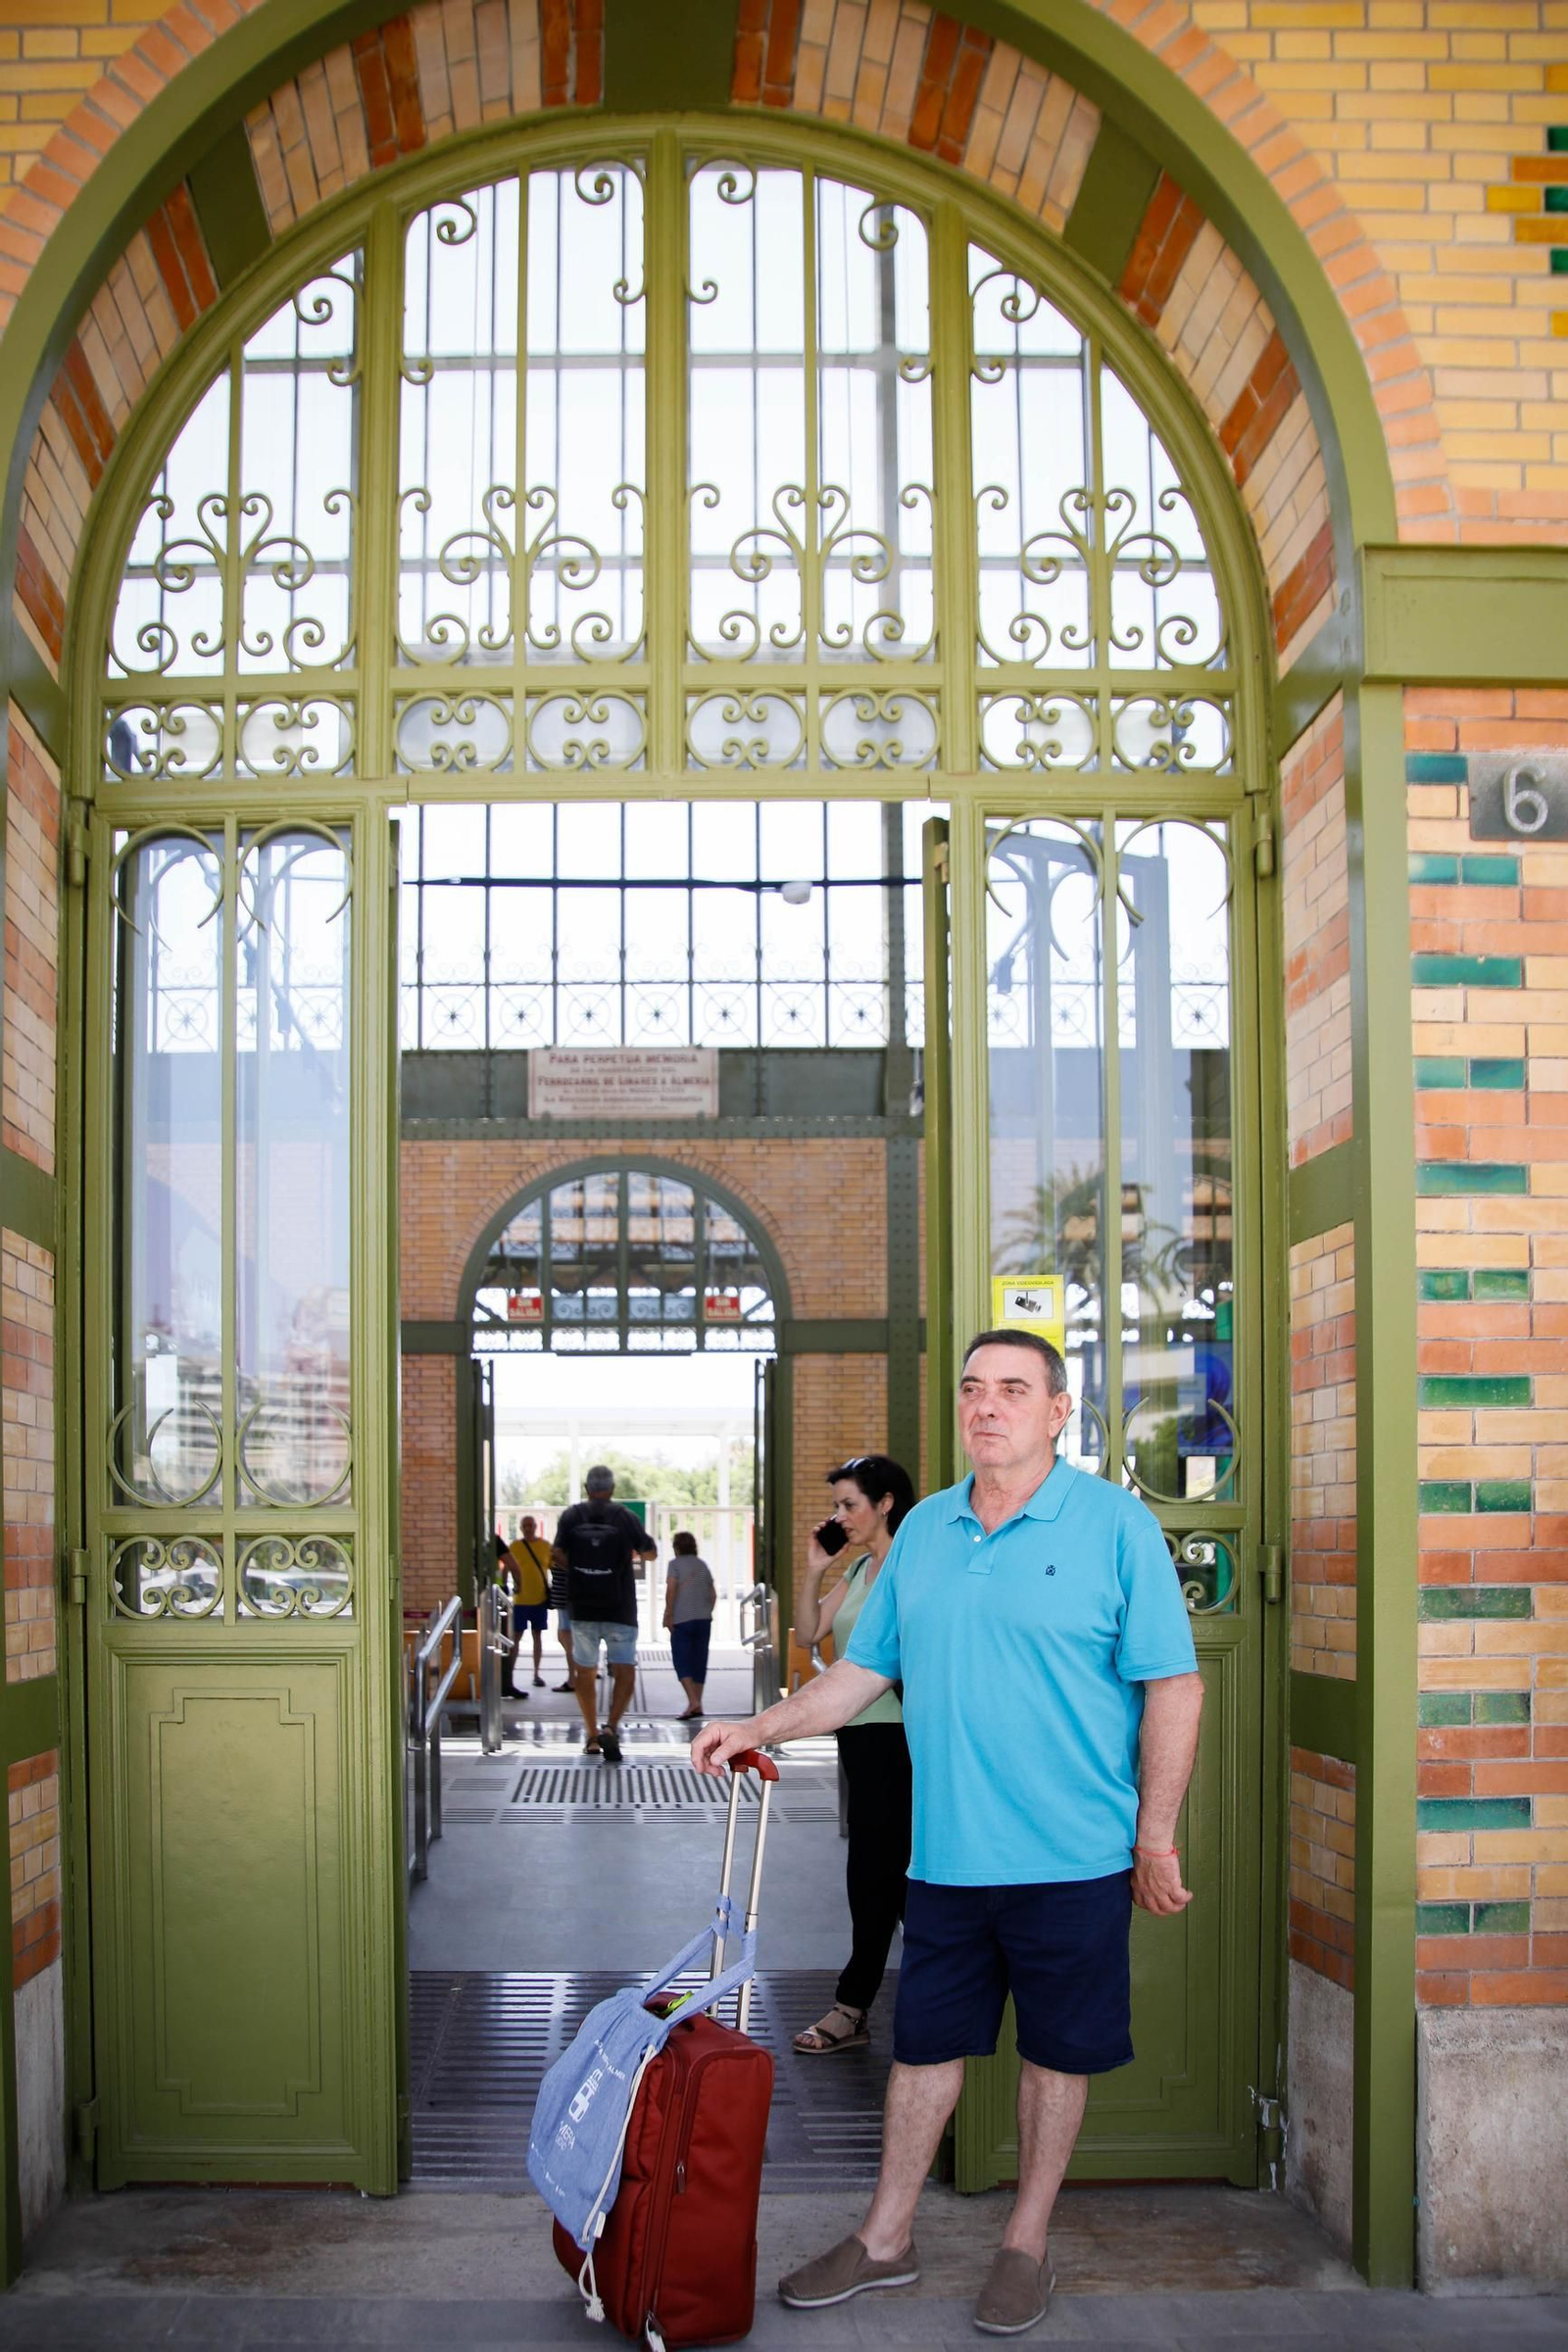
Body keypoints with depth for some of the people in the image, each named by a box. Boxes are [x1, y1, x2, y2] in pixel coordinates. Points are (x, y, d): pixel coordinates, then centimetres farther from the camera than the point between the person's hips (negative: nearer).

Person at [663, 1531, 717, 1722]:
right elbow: (713, 1595, 13)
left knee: (681, 1661, -4)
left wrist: (668, 1614, -10)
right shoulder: (703, 1565, 14)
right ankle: (697, 1704, 9)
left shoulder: (676, 1564, -1)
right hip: (704, 1619, 5)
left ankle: (693, 1701, -19)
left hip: (682, 1620, -5)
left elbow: (671, 1589, -14)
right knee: (699, 1661, 9)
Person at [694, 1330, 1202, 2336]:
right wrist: (759, 1728, 5)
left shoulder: (1117, 1524, -7)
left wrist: (1156, 1837, -10)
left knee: (1058, 2049, 9)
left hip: (1070, 1856, -4)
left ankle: (1028, 2244, 25)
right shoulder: (925, 1528, 9)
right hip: (945, 1850, 4)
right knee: (925, 2041, 12)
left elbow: (1172, 1686, -8)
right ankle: (887, 2238, 26)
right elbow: (866, 1669, 15)